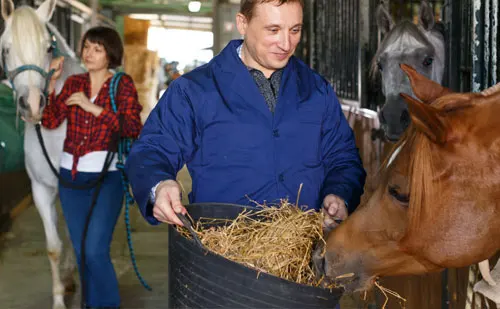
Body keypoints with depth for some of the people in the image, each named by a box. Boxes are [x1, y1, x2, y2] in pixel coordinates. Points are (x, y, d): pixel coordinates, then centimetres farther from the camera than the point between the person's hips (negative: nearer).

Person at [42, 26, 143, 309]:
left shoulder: (123, 84, -3)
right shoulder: (73, 83, 8)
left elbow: (134, 129, -15)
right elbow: (51, 122, -2)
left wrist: (94, 108, -20)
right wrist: (52, 82, -9)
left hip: (106, 176, -5)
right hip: (70, 175, 5)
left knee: (95, 251, -12)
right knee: (81, 251, 13)